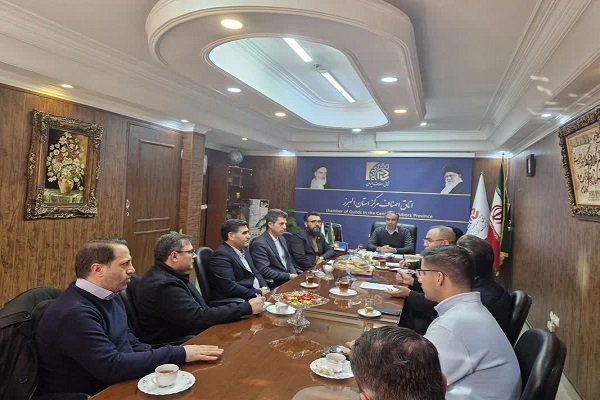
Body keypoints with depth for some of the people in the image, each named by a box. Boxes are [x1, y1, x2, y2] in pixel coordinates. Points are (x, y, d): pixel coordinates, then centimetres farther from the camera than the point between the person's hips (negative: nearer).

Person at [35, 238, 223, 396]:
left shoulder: (109, 296, 5)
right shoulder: (75, 313, -24)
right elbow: (112, 367, -28)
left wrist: (158, 359, -3)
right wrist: (179, 354, -24)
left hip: (116, 384, 8)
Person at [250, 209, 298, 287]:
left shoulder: (282, 239, 13)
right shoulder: (259, 244, -13)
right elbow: (264, 271, -18)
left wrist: (294, 275, 1)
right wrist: (289, 276, -17)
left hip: (289, 279, 8)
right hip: (275, 285, -8)